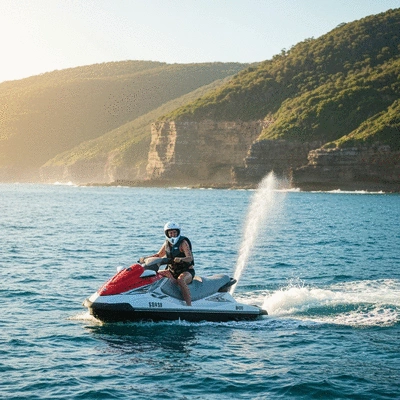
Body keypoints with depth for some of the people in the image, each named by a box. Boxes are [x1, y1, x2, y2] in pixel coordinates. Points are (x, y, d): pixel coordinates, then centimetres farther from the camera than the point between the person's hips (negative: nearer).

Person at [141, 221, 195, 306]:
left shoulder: (183, 242, -12)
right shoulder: (167, 243, 8)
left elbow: (190, 258, -24)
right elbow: (159, 255, 21)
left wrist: (180, 259, -45)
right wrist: (145, 258, 7)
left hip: (187, 271, -7)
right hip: (172, 271, 7)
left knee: (180, 280, -40)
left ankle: (189, 305, -44)